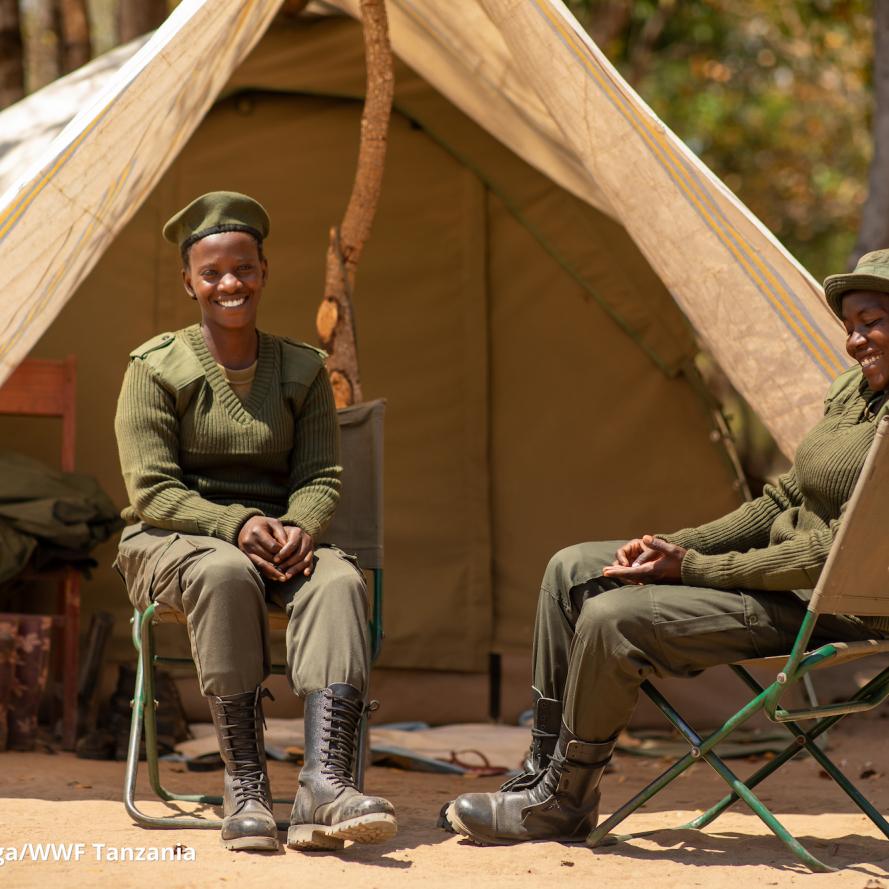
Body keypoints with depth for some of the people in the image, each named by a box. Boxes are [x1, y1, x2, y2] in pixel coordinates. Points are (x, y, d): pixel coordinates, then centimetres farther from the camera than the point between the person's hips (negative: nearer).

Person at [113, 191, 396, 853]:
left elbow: (321, 477, 5)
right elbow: (152, 490, -8)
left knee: (339, 580, -32)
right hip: (169, 541, -3)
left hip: (277, 540, 3)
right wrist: (237, 525, -25)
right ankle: (245, 786, -39)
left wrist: (297, 529, -19)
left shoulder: (303, 371, 12)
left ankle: (325, 781, -48)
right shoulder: (156, 369, 0)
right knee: (226, 574, -39)